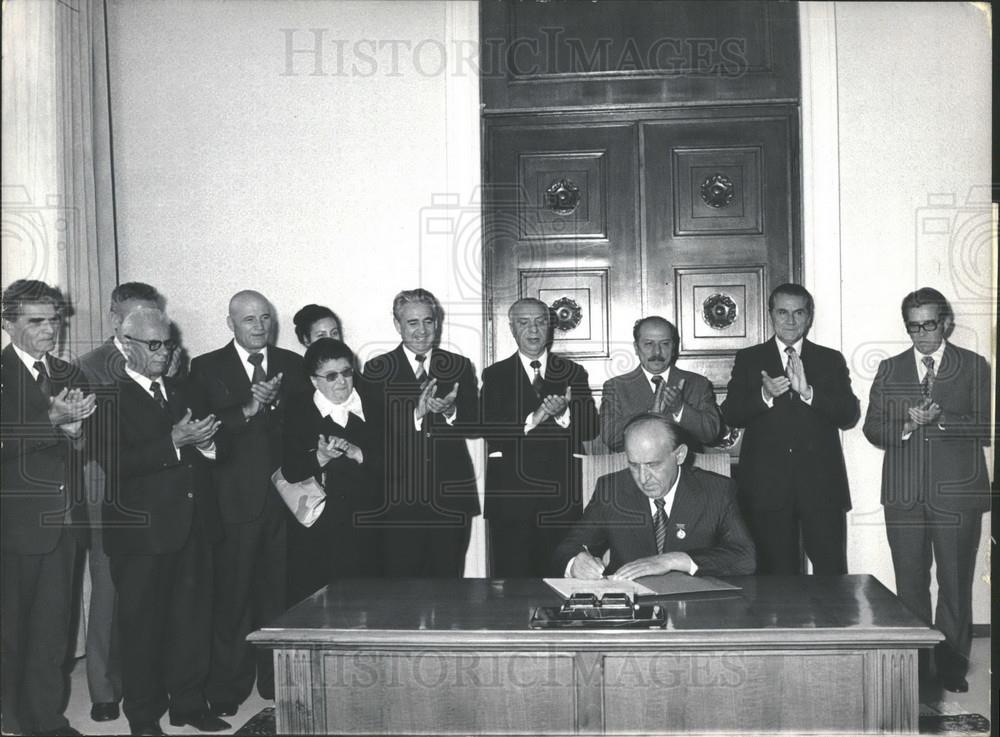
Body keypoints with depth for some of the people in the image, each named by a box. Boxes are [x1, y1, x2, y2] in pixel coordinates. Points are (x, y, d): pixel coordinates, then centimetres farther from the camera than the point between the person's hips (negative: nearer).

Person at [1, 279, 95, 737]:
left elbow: (81, 448, 11)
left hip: (63, 521, 5)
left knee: (54, 627, 10)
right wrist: (54, 420, -26)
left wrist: (74, 428, -10)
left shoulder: (68, 375, 12)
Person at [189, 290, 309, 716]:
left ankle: (277, 682, 20)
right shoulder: (207, 368, 4)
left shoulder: (292, 365, 12)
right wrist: (248, 409, -17)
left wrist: (275, 402, -8)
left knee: (279, 594, 7)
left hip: (284, 496, 2)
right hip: (236, 500, -2)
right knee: (232, 597, 1)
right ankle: (227, 691, 13)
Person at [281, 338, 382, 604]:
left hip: (362, 530, 1)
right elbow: (290, 471, -7)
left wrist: (358, 454, -18)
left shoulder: (373, 407, 4)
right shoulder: (297, 410, 0)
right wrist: (320, 457, -24)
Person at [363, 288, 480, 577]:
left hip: (451, 498, 2)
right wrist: (417, 412, -22)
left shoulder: (460, 367, 10)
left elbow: (474, 425, 3)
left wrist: (450, 411, -17)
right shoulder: (377, 369, 3)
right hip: (399, 499, -2)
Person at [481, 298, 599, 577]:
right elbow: (488, 428, -5)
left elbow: (591, 428, 1)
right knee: (511, 574, 0)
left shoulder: (573, 373, 11)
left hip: (561, 492, 1)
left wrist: (563, 414, -18)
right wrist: (533, 419, -18)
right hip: (510, 493, -1)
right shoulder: (495, 375, 8)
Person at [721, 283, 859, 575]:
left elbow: (850, 415, -2)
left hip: (821, 487, 1)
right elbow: (730, 415, 0)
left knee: (832, 573, 2)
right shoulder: (748, 360, 9)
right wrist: (764, 396, -18)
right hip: (767, 488, 0)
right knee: (777, 578, 6)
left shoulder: (831, 360, 10)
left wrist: (808, 391, -16)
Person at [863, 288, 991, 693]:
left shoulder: (974, 366, 6)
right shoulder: (890, 370, 12)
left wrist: (941, 420, -16)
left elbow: (986, 427, -3)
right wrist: (906, 427, -12)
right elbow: (872, 427, 7)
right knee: (910, 584, 7)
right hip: (903, 493, 2)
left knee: (955, 584, 4)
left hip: (957, 493, -2)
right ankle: (913, 665, 17)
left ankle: (951, 664, 16)